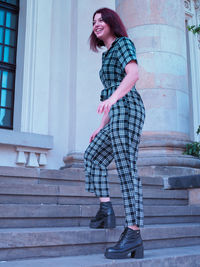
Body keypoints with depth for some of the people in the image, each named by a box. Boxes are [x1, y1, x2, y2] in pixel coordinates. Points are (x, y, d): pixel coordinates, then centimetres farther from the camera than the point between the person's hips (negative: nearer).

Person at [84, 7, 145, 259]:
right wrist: (101, 127, 24)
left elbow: (134, 73, -16)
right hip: (117, 114, 10)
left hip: (126, 107, -10)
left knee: (126, 168, -15)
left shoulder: (123, 43, 4)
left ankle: (133, 233, -15)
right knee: (93, 155, 15)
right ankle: (106, 210, 10)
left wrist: (112, 98, -31)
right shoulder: (108, 55, 28)